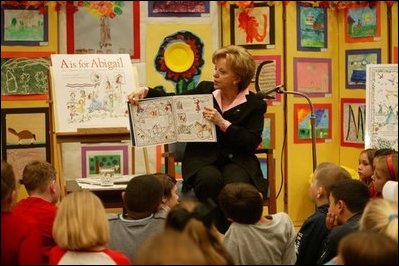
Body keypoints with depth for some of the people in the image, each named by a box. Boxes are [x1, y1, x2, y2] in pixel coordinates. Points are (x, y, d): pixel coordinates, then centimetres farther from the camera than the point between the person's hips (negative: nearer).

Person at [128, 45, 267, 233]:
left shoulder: (254, 104, 0)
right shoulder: (205, 90, 8)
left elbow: (252, 143, -9)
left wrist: (223, 123, -17)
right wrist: (146, 91, -1)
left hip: (236, 160, -1)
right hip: (202, 157, 1)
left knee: (236, 184, -35)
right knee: (210, 179, -34)